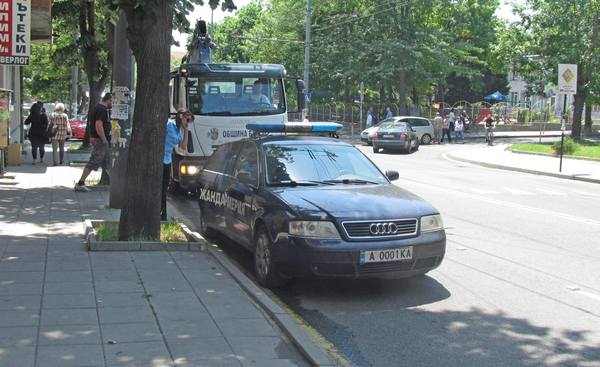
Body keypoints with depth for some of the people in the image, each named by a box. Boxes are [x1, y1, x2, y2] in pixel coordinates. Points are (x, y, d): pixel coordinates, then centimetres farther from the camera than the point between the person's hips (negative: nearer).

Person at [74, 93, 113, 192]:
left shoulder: (98, 108, 17)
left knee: (107, 163, 16)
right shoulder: (102, 110, -16)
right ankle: (80, 183, -7)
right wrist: (104, 140, -22)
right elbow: (98, 125, -26)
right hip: (100, 140, -11)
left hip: (101, 140, 11)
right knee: (93, 162, -9)